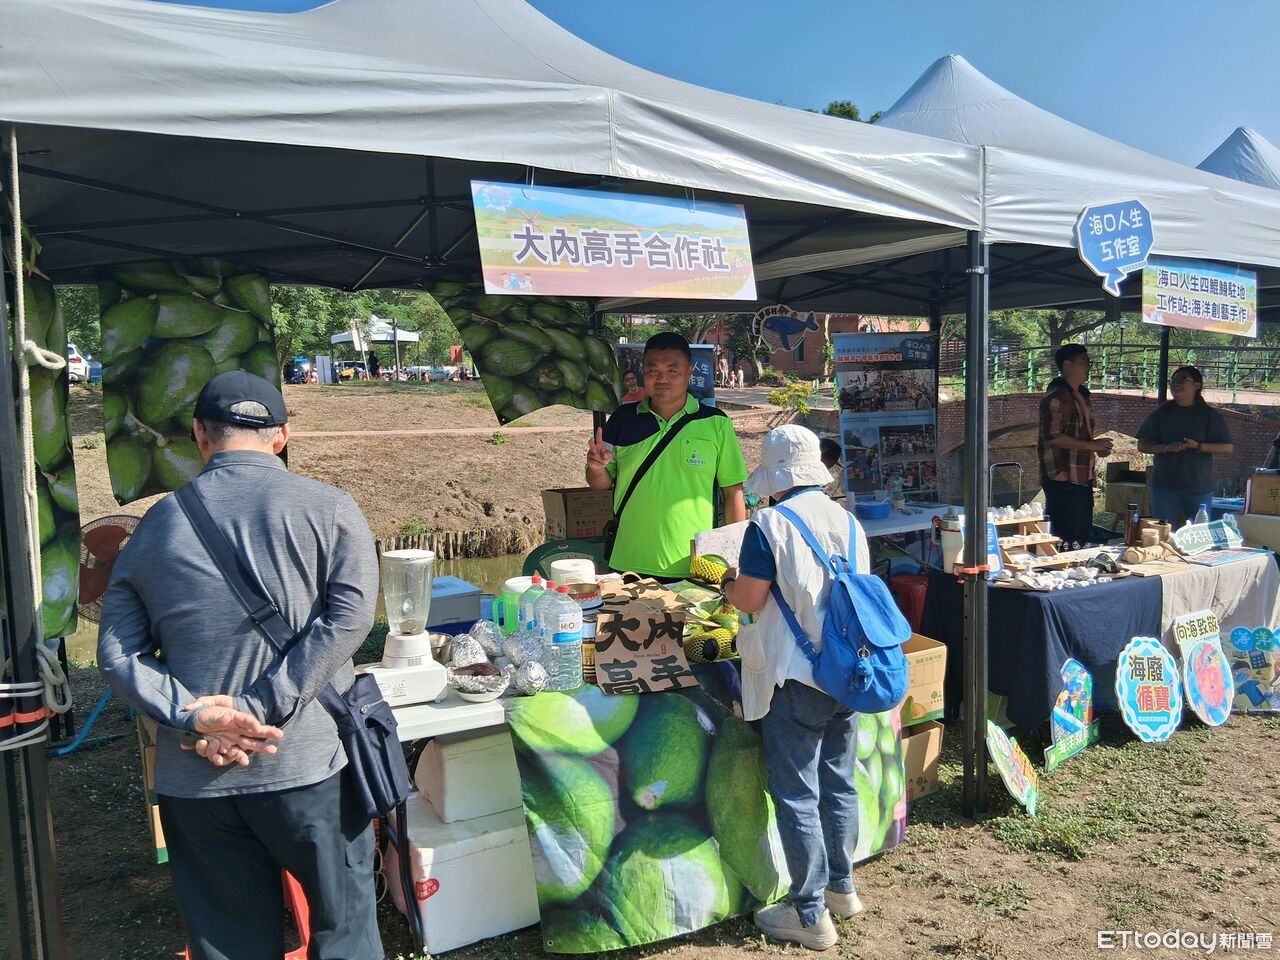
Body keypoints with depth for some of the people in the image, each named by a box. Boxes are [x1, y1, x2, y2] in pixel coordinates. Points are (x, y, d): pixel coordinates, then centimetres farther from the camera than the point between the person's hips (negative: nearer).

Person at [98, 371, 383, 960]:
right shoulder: (327, 508, -2)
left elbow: (117, 653, 2)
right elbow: (348, 617, -14)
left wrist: (192, 716, -8)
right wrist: (261, 709, -14)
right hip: (305, 764, -3)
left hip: (191, 779, 3)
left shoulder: (155, 525, 7)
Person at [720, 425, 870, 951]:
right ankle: (842, 887, 34)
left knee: (797, 796, 4)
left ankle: (810, 914, 13)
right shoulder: (848, 521, 5)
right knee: (839, 785, 19)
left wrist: (730, 580, 7)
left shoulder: (770, 525, -14)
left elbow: (750, 600, -14)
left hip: (794, 680, -7)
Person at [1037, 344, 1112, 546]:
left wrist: (1097, 447, 11)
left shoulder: (1081, 395, 18)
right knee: (1066, 540, -7)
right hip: (1063, 480, -10)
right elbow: (1052, 437, -22)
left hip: (1082, 479, 10)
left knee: (1083, 537, 14)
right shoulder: (1055, 397, -13)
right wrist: (1091, 445, -19)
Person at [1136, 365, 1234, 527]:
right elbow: (1142, 445, 4)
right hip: (1164, 485, 1)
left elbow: (1228, 447, 0)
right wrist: (1166, 448, -14)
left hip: (1199, 488, -1)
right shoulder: (1161, 414, 6)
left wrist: (1198, 446, -15)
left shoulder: (1209, 415, 2)